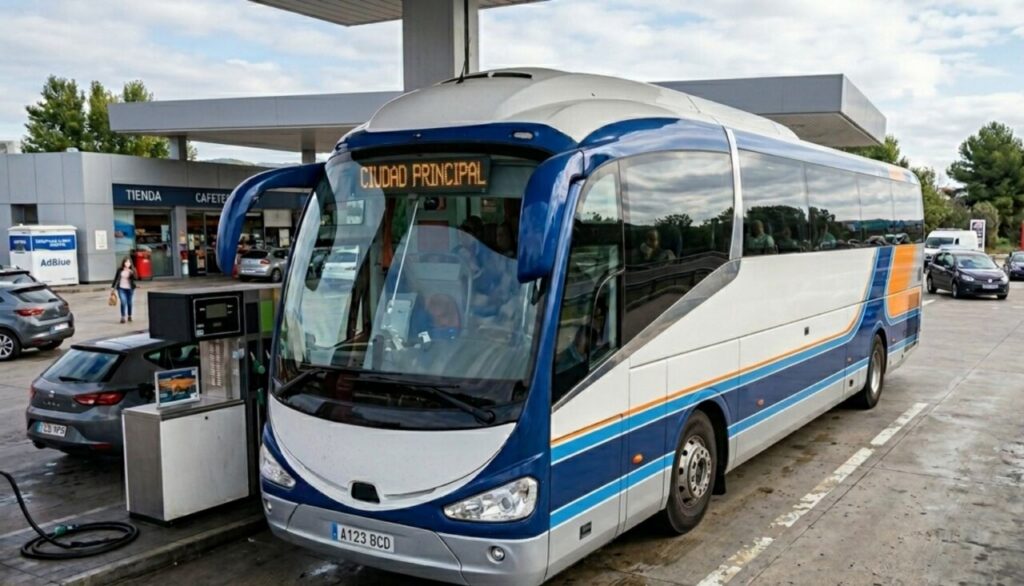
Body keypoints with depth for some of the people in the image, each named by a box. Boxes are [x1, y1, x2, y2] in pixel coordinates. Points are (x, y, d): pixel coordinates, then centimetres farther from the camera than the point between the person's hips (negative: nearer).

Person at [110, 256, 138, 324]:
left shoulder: (132, 270, -2)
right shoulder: (120, 269, -1)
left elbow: (135, 278, -15)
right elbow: (116, 278, 7)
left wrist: (132, 273, -32)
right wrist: (112, 287, 7)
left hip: (129, 289, 1)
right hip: (121, 288, -1)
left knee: (129, 302, 9)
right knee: (123, 302, -12)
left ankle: (129, 316, 25)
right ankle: (122, 317, -8)